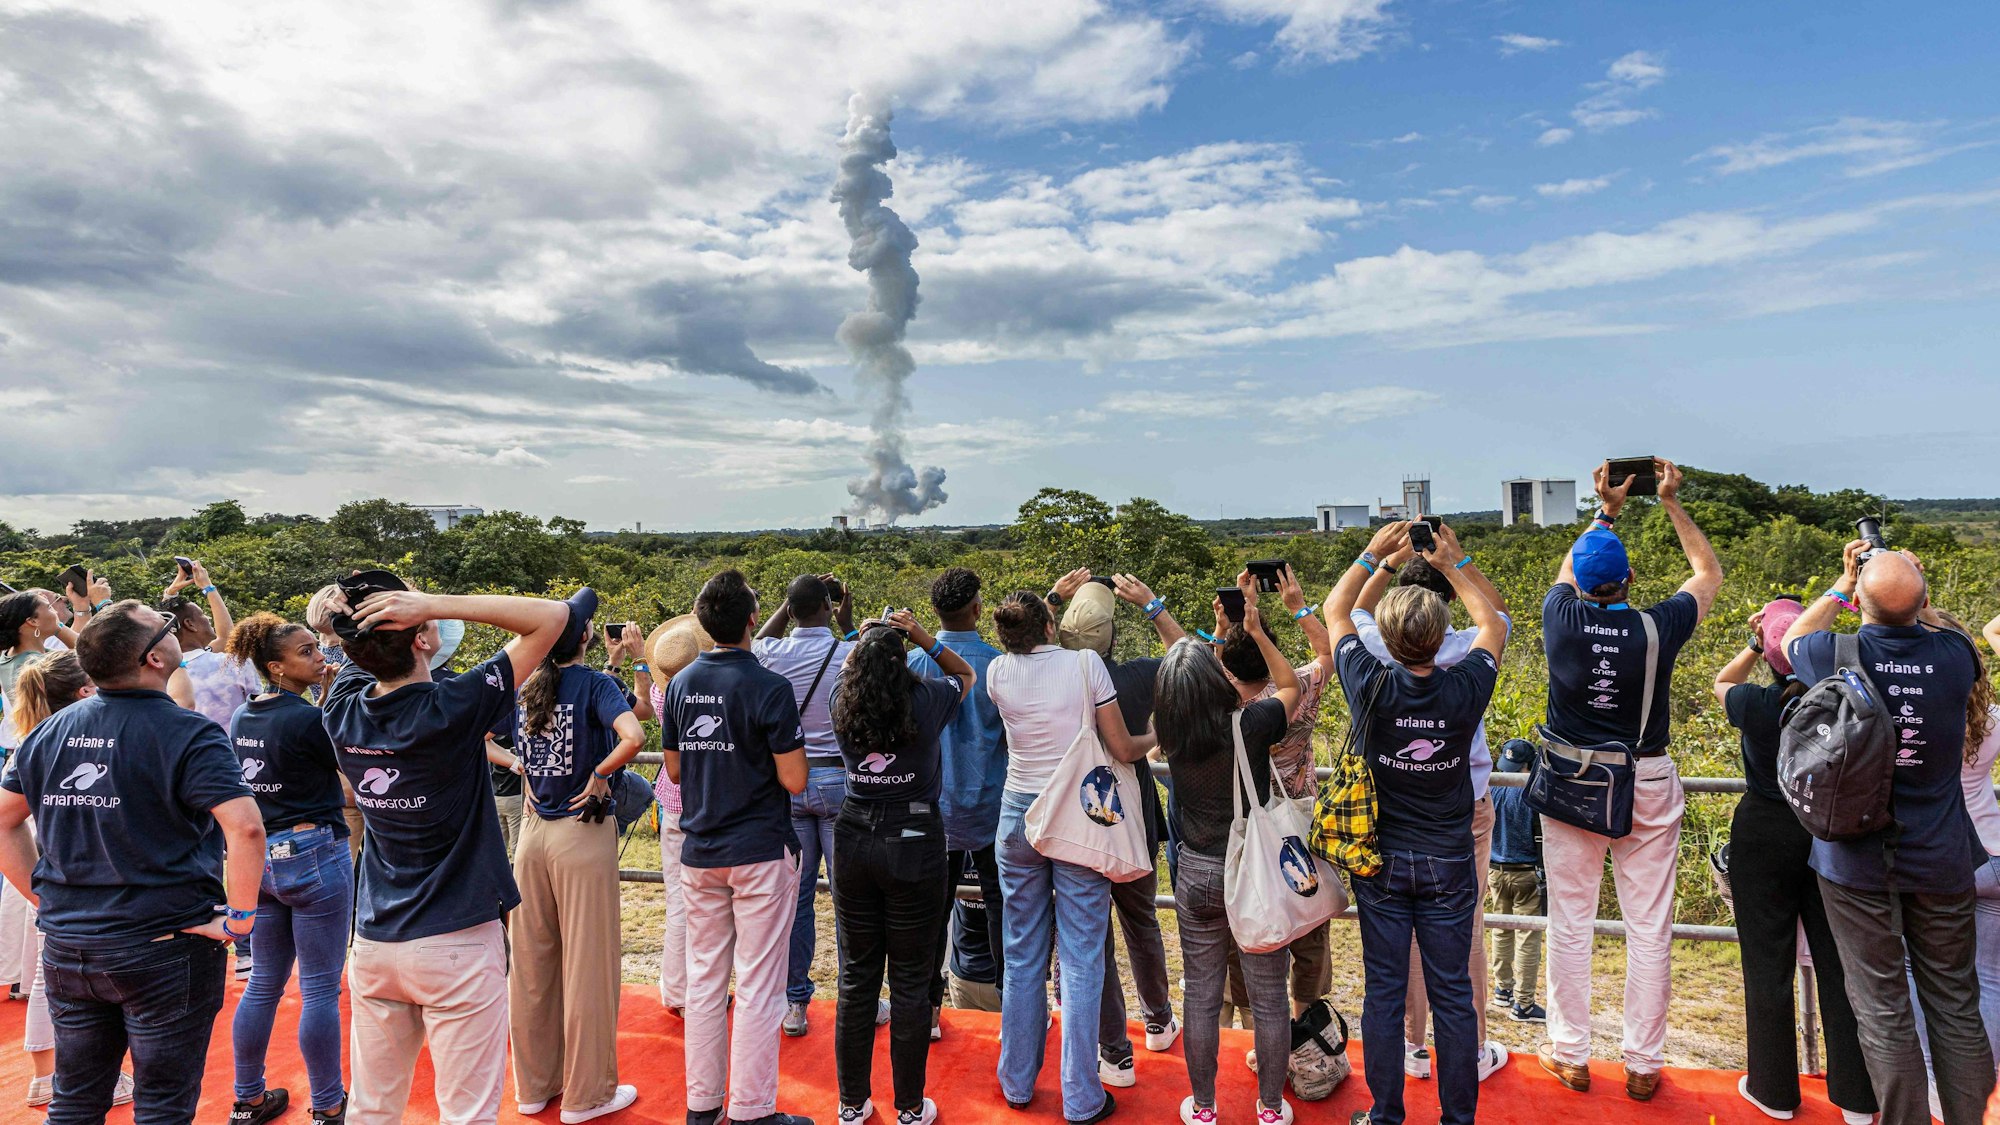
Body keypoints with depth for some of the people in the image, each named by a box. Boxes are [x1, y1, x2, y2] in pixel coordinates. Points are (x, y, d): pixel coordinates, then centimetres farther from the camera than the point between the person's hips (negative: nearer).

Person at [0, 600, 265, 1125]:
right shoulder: (188, 734, -18)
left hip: (66, 945, 6)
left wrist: (44, 896, 15)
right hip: (164, 948, -6)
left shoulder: (51, 730, 3)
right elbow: (245, 826, -30)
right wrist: (241, 915, -18)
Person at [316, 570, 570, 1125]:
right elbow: (554, 615, -19)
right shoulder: (452, 709, -21)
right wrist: (432, 603, -23)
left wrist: (349, 608, -6)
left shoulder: (342, 711, -5)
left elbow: (354, 652, 17)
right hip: (456, 944, -6)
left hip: (373, 943, 6)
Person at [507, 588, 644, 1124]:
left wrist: (526, 773, 13)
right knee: (587, 966, 5)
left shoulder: (524, 690, 3)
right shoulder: (594, 683, -13)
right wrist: (599, 776, -15)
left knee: (531, 962, 15)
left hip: (532, 831, 6)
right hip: (583, 834, -6)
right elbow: (633, 737, -29)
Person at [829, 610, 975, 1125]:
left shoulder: (843, 703, -4)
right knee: (910, 981, 7)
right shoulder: (928, 701, -11)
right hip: (915, 848, -3)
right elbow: (966, 674, 10)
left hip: (855, 846, 3)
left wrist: (866, 638, 11)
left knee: (857, 976, 14)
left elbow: (847, 673, 22)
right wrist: (923, 637, -1)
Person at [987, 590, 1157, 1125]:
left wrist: (1056, 597, 23)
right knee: (1081, 961, 5)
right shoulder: (1085, 663, -11)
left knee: (1022, 956, 15)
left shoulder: (999, 672, -2)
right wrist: (1159, 736, 13)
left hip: (1019, 815, 3)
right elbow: (1122, 749, -8)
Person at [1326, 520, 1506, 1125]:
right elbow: (1493, 624, 6)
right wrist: (1453, 563, 9)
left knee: (1384, 991, 10)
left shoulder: (1372, 687, -18)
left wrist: (1374, 553, 5)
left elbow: (1335, 612, 0)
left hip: (1381, 864, 0)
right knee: (1452, 994, 12)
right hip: (1449, 865, 1)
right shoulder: (1465, 690, -16)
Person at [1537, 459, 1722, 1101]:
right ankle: (1643, 1066, 21)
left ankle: (1570, 1057, 21)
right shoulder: (1657, 630, -13)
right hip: (1648, 789, 0)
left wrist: (1605, 510, 17)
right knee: (1649, 930, 10)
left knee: (1570, 925, 10)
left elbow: (1567, 568, 13)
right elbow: (1709, 573, 8)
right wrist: (1672, 503, 10)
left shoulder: (1561, 620, -12)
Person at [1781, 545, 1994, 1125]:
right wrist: (1918, 596, 18)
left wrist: (1841, 586, 17)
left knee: (1882, 1010, 5)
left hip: (1857, 863, -2)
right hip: (1941, 860, 2)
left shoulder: (1834, 655, -14)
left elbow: (1792, 639, 12)